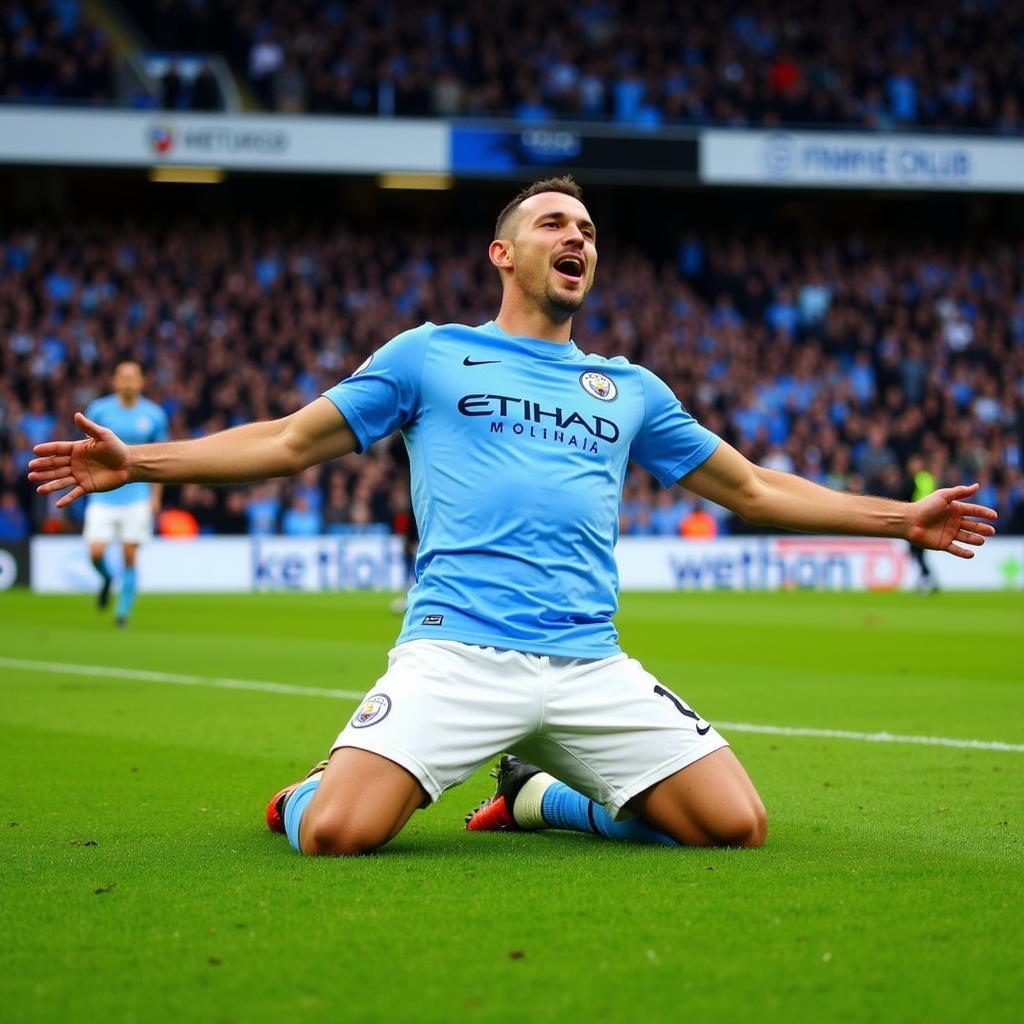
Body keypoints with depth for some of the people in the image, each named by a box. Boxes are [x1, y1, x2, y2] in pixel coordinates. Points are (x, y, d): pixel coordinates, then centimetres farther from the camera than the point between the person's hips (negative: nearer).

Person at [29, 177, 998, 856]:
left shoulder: (630, 388, 22)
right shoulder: (429, 355, 13)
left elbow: (753, 489, 27)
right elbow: (291, 440, 13)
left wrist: (904, 517, 24)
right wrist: (140, 461, 2)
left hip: (589, 663, 4)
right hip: (456, 654, -4)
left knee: (736, 824, -12)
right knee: (335, 834, -25)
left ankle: (547, 795, 15)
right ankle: (304, 791, 16)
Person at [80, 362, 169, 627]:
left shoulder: (154, 415, 2)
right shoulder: (99, 410, 0)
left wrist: (156, 496, 5)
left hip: (138, 494, 0)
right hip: (103, 495, 0)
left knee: (130, 556, -4)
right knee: (96, 552, -9)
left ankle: (123, 611, 10)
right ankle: (106, 579, 25)